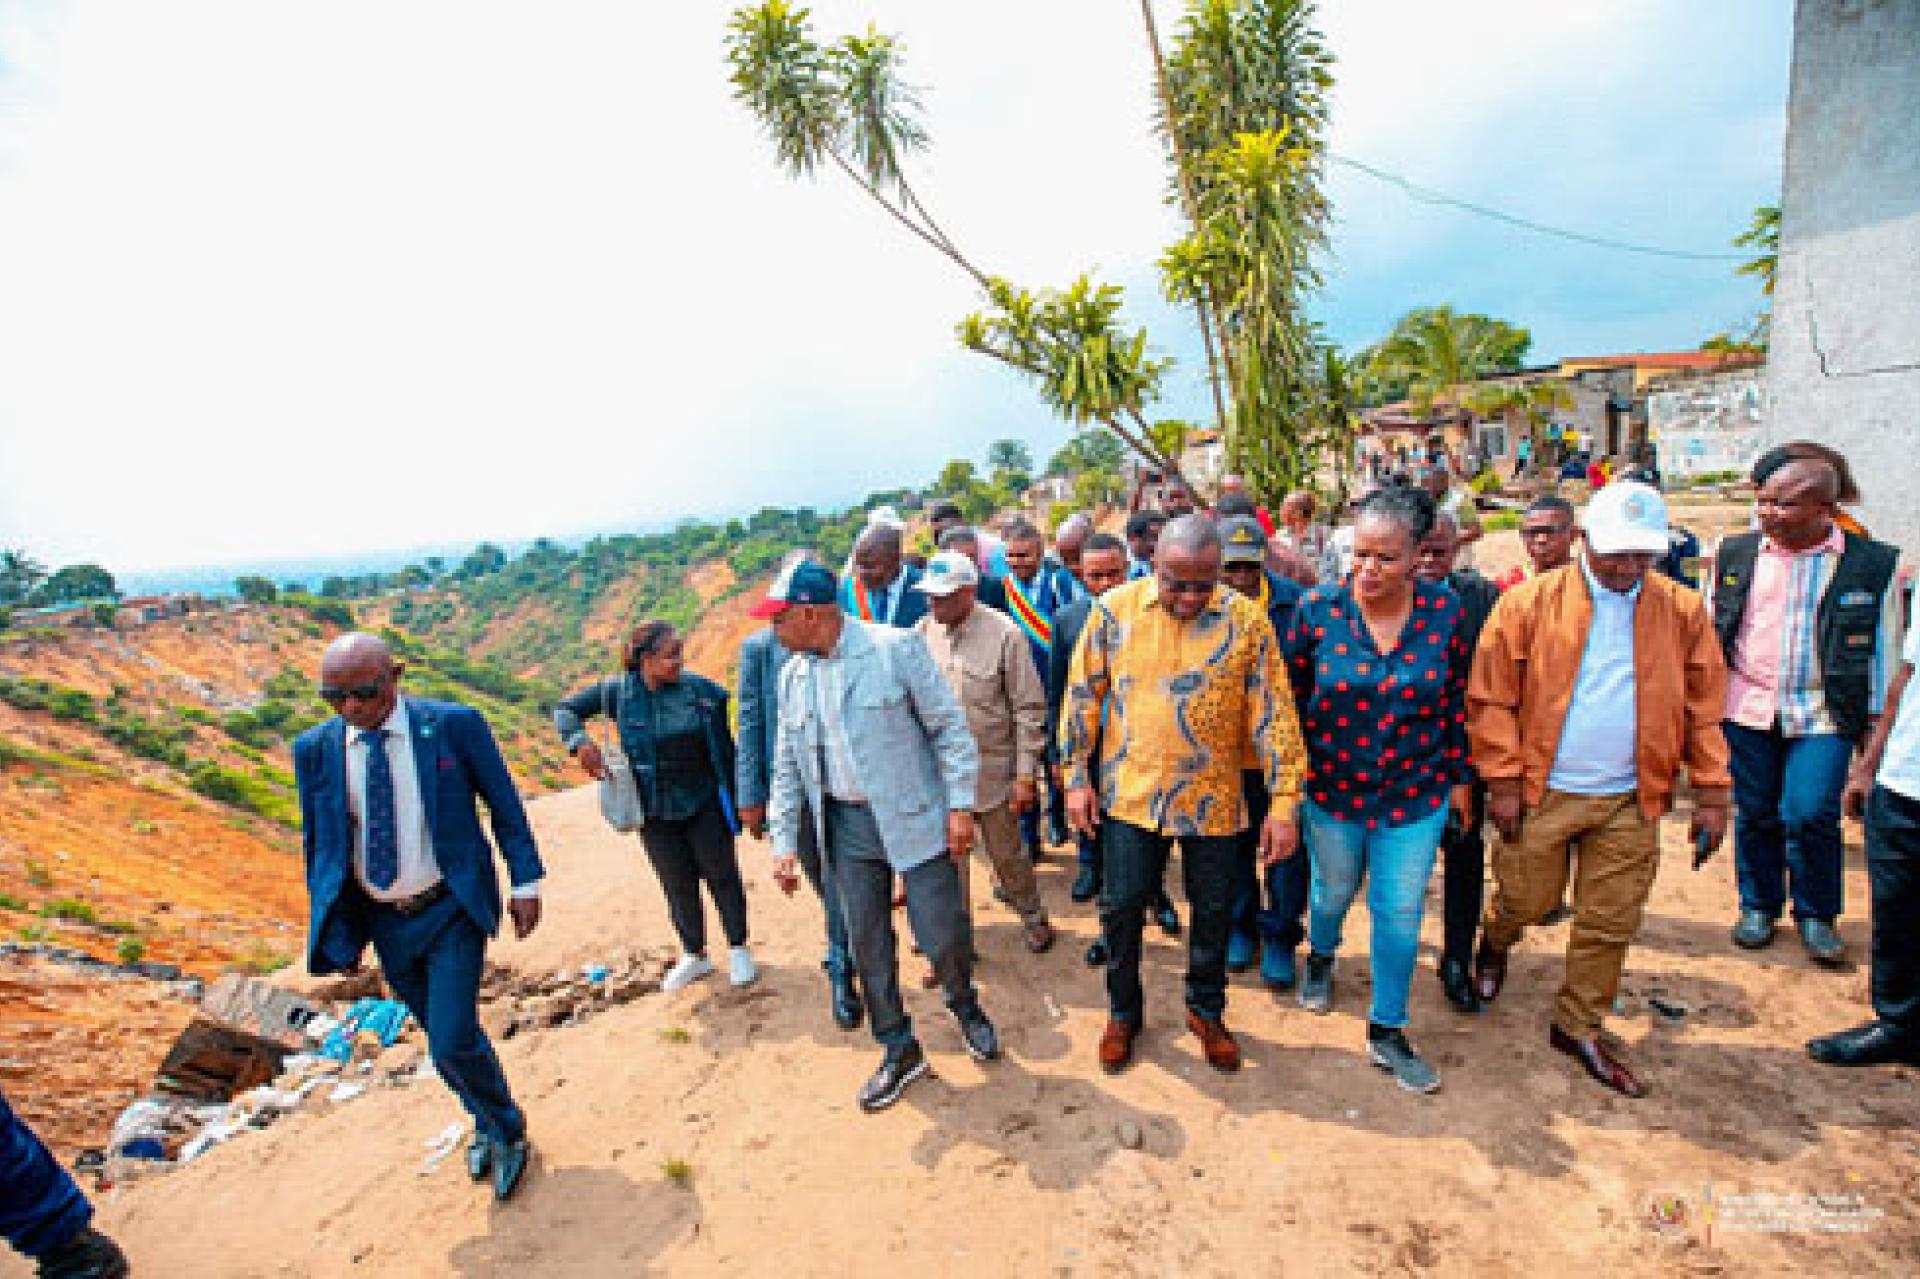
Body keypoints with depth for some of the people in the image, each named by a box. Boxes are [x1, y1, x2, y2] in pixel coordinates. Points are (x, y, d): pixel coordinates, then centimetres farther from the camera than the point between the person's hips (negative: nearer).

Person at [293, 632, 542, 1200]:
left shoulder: (455, 725, -14)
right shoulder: (314, 749, -5)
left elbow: (504, 805, -6)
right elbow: (317, 845, 6)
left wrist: (526, 881, -6)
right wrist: (335, 932, 6)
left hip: (451, 910, -4)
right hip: (383, 921, 4)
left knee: (451, 1043, -9)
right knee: (450, 1034, 18)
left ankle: (506, 1132, 21)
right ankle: (490, 1122, 44)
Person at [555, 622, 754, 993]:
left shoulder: (702, 691, -10)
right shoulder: (618, 692, -8)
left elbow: (724, 751, -4)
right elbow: (565, 709, 5)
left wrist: (734, 803, -2)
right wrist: (579, 742, -16)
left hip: (704, 805, -1)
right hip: (655, 812, 1)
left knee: (721, 875, 11)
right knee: (678, 885, 15)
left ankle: (738, 949, 32)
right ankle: (694, 955, 36)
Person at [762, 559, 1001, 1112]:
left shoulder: (897, 647, -12)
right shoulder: (792, 676, 5)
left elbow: (949, 726, -9)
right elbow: (787, 767, 11)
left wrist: (959, 805, -12)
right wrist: (784, 842, 7)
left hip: (914, 818, -5)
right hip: (845, 827, 5)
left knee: (944, 938, 2)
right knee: (867, 948, 12)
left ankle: (964, 1007, 36)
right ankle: (899, 1051, 34)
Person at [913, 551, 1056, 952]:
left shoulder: (1004, 634, -14)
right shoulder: (922, 632, -3)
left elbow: (1029, 708, -9)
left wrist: (1025, 775, -10)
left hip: (993, 771, -3)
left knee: (1008, 855, 15)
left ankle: (1033, 917, 41)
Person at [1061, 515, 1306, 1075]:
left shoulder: (1247, 621, -8)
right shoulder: (1115, 610, -7)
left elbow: (1274, 717, -5)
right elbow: (1083, 696, -1)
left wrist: (1283, 805, -6)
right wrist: (1077, 778, -1)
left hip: (1213, 798, 1)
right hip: (1130, 793, 0)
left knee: (1213, 909, 15)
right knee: (1121, 907, 9)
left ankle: (1206, 1011, 41)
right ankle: (1123, 1012, 34)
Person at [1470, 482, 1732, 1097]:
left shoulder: (1683, 610, 1)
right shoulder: (1528, 603, -8)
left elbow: (1704, 710, 5)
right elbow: (1492, 699, -7)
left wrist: (1711, 793, 1)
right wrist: (1502, 780, -10)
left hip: (1631, 800, 3)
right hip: (1540, 792, -2)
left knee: (1611, 924, 11)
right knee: (1526, 901, 11)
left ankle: (1579, 1025, 31)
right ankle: (1494, 942, 45)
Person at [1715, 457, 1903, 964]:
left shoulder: (1874, 562, -2)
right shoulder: (1736, 553, 3)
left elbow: (1883, 647, 4)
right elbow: (1711, 628, 10)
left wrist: (1877, 721, 3)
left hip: (1823, 713, -2)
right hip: (1747, 707, 2)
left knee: (1810, 815, -7)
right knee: (1754, 813, 10)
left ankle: (1816, 915, 18)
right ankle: (1758, 907, 28)